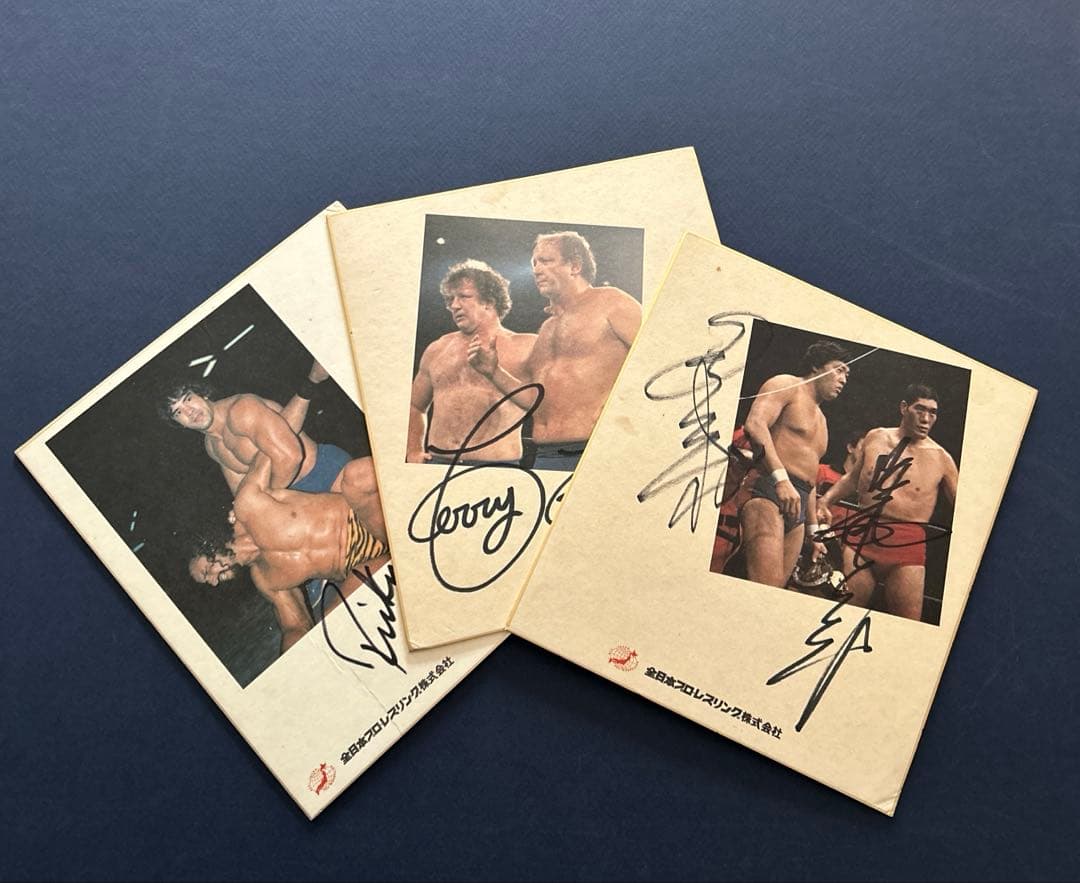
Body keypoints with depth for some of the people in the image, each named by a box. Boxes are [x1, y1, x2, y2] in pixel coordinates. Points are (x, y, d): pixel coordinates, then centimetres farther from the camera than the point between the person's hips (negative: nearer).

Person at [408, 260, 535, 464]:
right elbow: (414, 406, 27)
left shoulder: (523, 348, 3)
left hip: (497, 467, -3)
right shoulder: (437, 350, 16)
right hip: (437, 464, 4)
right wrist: (413, 451, 13)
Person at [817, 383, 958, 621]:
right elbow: (852, 478, 22)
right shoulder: (875, 438, 11)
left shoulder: (941, 458, 3)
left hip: (907, 542, -2)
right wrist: (826, 501, 9)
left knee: (907, 621, -8)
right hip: (861, 533, 2)